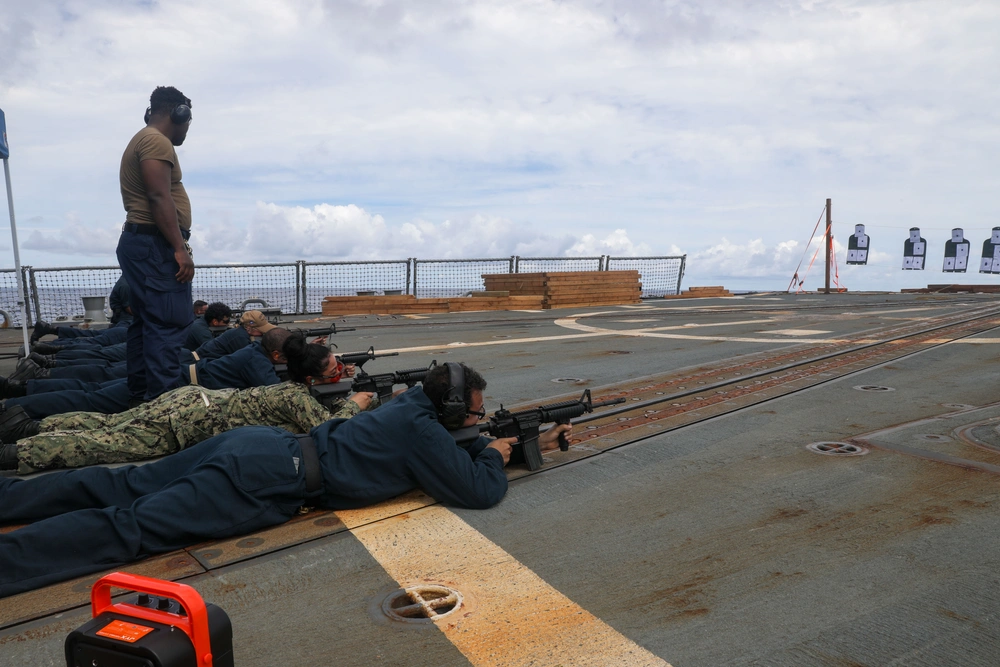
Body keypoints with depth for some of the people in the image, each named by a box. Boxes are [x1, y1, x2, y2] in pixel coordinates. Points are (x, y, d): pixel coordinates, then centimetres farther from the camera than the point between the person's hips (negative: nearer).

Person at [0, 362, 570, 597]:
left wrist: (535, 442, 29)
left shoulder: (415, 406, 17)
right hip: (269, 481, -8)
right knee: (132, 526, -14)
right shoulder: (422, 433, -9)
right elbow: (481, 491, -11)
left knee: (121, 488, 10)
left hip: (258, 446, 8)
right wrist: (496, 455, 12)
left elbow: (453, 450, 33)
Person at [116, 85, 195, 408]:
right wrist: (180, 248, -22)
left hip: (139, 242, 11)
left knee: (145, 322, 12)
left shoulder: (142, 140, 24)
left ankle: (140, 396, 16)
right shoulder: (157, 141, -9)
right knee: (169, 324, -15)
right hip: (155, 245, -11)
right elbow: (159, 198, -20)